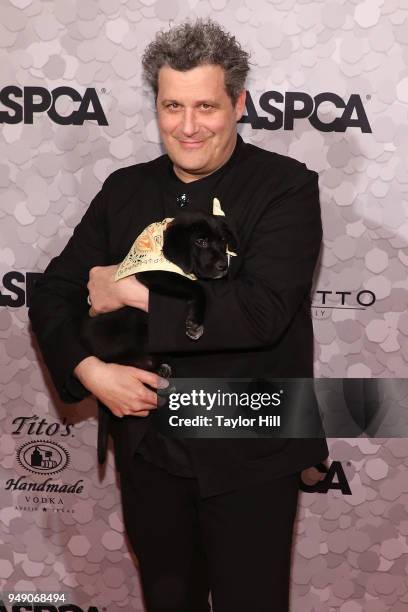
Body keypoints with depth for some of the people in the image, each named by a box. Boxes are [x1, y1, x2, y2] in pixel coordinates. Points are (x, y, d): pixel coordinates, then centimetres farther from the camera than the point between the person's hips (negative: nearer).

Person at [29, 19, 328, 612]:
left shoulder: (287, 186, -12)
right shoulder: (126, 190, 3)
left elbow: (262, 310, -26)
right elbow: (54, 292, 3)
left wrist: (131, 291, -20)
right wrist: (90, 371, -15)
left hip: (248, 457, -4)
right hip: (146, 448, 5)